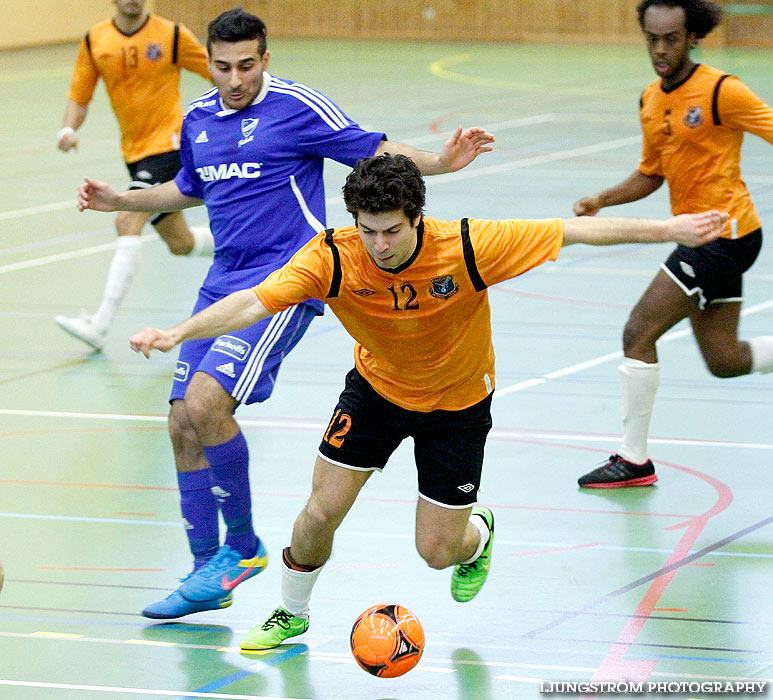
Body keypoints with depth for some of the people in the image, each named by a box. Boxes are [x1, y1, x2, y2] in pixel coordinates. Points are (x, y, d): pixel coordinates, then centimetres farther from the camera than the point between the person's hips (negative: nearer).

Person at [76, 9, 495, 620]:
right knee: (183, 424, 2)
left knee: (205, 403, -23)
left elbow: (375, 152, -7)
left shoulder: (297, 107, -7)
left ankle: (241, 546, -6)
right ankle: (208, 572, 13)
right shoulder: (198, 119, 14)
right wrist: (119, 200, 24)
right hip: (224, 283, 7)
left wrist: (439, 161, -22)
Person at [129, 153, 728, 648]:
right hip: (376, 388, 1)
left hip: (458, 404, -1)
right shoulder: (332, 257, -28)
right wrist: (177, 334, -50)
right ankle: (291, 613, 28)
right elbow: (255, 302, -34)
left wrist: (673, 229, -21)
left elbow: (573, 232, -25)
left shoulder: (468, 248, -32)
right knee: (321, 514, -3)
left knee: (438, 553, 1)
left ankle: (476, 531, 40)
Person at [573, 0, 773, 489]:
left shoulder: (720, 91, -14)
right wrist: (602, 200, 4)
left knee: (639, 333, -10)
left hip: (723, 232, -8)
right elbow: (651, 174, 20)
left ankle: (634, 461, 0)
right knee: (724, 361, 11)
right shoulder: (651, 102, 10)